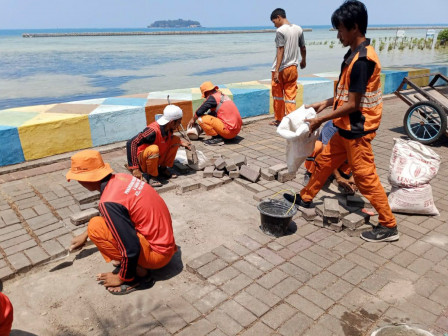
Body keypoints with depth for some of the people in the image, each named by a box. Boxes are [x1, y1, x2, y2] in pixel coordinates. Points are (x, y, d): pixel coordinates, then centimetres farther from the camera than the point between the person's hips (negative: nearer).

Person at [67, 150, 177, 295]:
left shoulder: (109, 202, -26)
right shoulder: (120, 178, 0)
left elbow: (131, 249, -25)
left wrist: (122, 278, -7)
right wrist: (85, 235, 25)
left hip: (158, 254, -8)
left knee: (96, 227, -14)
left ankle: (138, 272, -3)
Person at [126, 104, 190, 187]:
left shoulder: (169, 128, -8)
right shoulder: (153, 130, -32)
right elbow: (131, 143, -34)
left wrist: (181, 142, 0)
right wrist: (135, 169, -37)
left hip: (157, 158, 8)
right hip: (142, 159, -8)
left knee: (176, 140, -3)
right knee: (153, 149, -39)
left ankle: (163, 169, 6)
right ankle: (151, 176, -14)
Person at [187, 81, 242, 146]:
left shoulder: (212, 97, -9)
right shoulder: (223, 95, 18)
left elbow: (199, 112, -9)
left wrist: (193, 119, 12)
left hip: (229, 131, -9)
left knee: (201, 119, -9)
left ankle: (218, 138, -8)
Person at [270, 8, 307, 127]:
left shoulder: (280, 31, -12)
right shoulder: (298, 29, 7)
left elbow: (280, 51, -18)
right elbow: (303, 48, 16)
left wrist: (276, 70, -20)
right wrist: (303, 61, 33)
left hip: (281, 68, -5)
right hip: (292, 68, 5)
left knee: (278, 95, 9)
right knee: (291, 95, 8)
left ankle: (279, 120, 20)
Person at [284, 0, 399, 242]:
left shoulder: (361, 60, -22)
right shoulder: (355, 54, 8)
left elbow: (353, 104, -22)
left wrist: (320, 119, -16)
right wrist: (325, 103, 13)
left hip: (357, 131, -10)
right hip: (347, 128, 10)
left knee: (365, 177, -1)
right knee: (324, 161, 19)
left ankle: (388, 226, 12)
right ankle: (305, 198, 36)